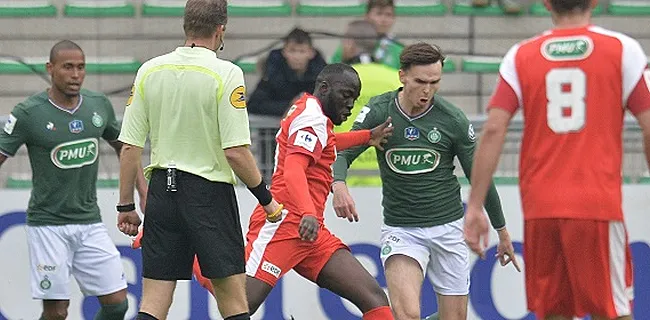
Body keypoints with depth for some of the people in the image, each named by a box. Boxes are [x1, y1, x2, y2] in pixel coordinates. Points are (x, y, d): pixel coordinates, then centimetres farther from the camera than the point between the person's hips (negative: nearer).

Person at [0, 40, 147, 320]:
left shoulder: (99, 105, 4)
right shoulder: (28, 113, -10)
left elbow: (123, 147, 20)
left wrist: (143, 192, 14)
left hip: (90, 222, 4)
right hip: (48, 225, -4)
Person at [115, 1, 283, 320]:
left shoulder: (149, 71, 3)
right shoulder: (226, 74, -11)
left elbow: (129, 148, 4)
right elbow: (235, 151, -15)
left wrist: (125, 205, 12)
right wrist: (266, 199, -2)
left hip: (162, 189, 4)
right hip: (210, 194, -4)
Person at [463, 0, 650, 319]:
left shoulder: (520, 56, 7)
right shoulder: (623, 50, 2)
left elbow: (493, 131, -1)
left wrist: (474, 206, 1)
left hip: (539, 208, 2)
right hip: (598, 206, -2)